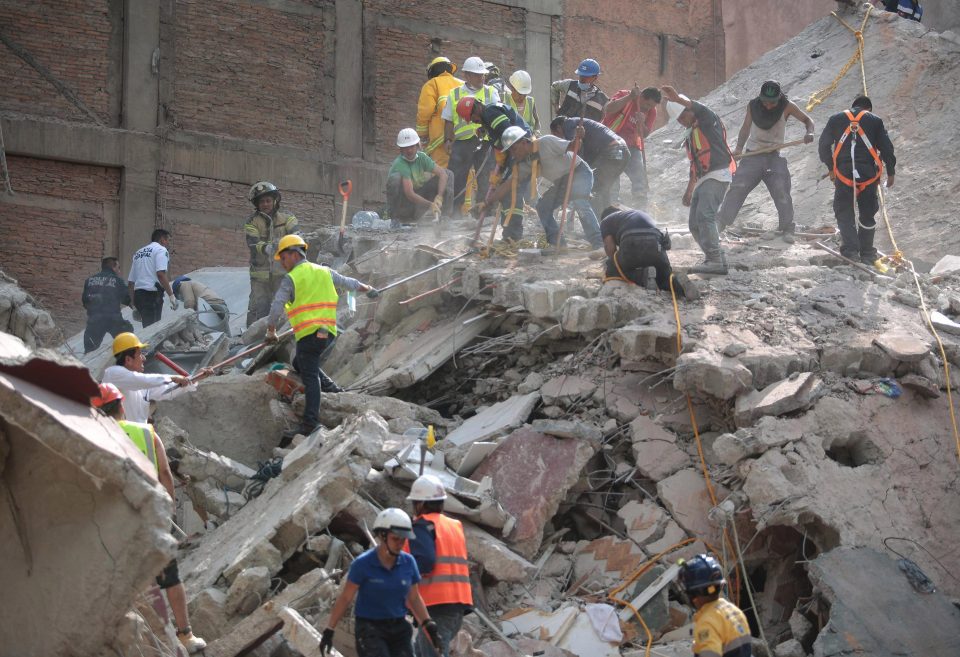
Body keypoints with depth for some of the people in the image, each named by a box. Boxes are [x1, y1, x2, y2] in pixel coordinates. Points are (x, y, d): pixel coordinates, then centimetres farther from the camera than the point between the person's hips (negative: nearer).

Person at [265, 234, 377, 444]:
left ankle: (310, 424, -20)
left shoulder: (291, 279, -3)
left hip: (309, 333, -7)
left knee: (310, 376, -13)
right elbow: (345, 282, 31)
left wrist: (271, 331, 8)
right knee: (300, 364, 25)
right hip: (327, 331, 7)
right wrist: (367, 288, 49)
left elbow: (276, 307, -6)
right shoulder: (325, 272, 16)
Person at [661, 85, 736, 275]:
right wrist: (689, 190, 33)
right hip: (703, 179, 10)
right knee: (695, 224, 7)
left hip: (718, 175, -10)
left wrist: (677, 99, -38)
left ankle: (715, 261, -31)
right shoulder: (691, 134, 25)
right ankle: (717, 259, 11)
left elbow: (701, 110, -27)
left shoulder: (708, 122, -2)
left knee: (704, 216, -25)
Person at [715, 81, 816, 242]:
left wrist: (809, 133, -20)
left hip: (774, 156, -1)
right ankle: (719, 223, -5)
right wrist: (739, 148, -5)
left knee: (781, 191, -12)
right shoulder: (753, 106, -1)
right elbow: (746, 128, 8)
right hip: (752, 155, 1)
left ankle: (787, 229, -3)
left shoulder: (787, 106, -6)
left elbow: (807, 120, 1)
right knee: (737, 188, -8)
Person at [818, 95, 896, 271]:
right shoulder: (875, 121, 6)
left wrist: (830, 168, 24)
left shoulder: (836, 119, 10)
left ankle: (851, 250, -8)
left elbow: (823, 144, 13)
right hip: (868, 176, 0)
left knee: (844, 213, 8)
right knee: (867, 215, 12)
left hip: (843, 175, 0)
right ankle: (867, 255, 15)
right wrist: (891, 172, 13)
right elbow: (886, 148, 3)